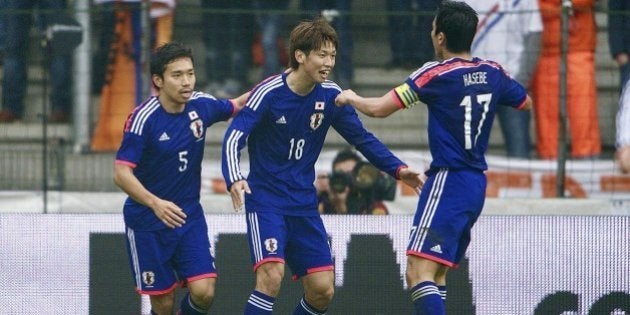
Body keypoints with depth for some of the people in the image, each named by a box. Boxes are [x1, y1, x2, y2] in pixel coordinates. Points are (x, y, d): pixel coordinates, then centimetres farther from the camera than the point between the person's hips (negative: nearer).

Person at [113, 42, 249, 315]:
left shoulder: (201, 105, -4)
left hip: (189, 216, 4)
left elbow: (236, 106, 18)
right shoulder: (144, 118, -19)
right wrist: (155, 203, -39)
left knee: (204, 291, -12)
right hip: (147, 221, -4)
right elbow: (122, 173, -23)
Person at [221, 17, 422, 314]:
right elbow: (234, 138, -21)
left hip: (304, 203, 5)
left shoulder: (330, 95, -1)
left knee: (322, 289, 0)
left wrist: (398, 169, -4)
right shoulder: (269, 92, -15)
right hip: (266, 199, -5)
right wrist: (234, 179, -39)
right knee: (271, 276, -24)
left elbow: (362, 138, 9)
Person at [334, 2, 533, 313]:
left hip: (448, 181, -8)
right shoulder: (492, 72, 6)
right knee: (436, 274, 17)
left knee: (419, 274, -15)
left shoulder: (435, 74, -12)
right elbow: (525, 101, 25)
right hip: (477, 185, 8)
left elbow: (379, 108, -10)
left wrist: (350, 98, 10)